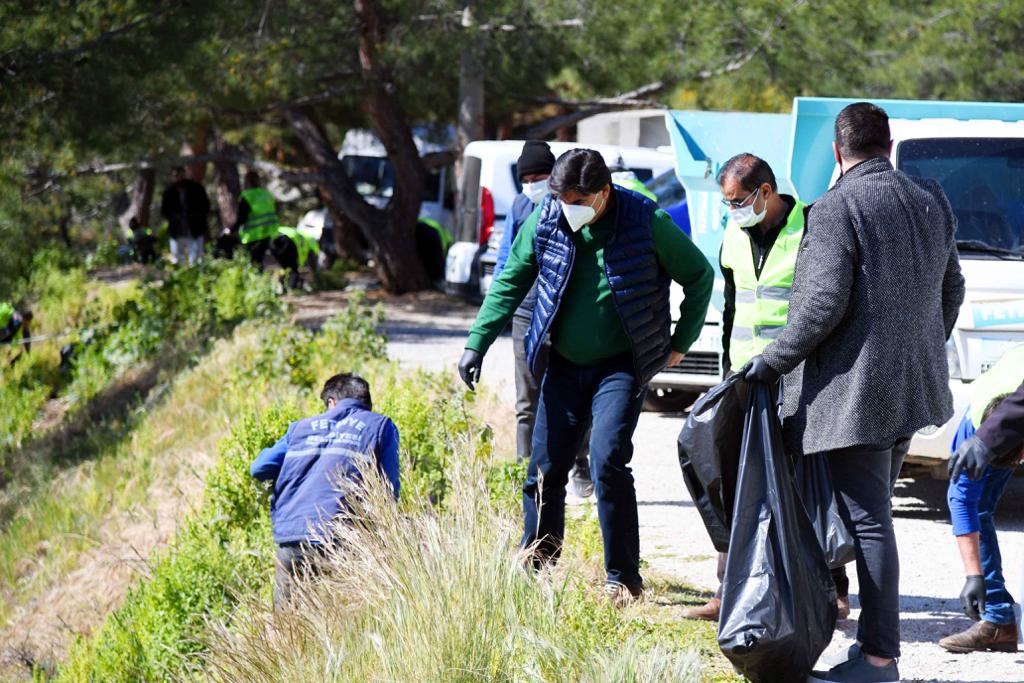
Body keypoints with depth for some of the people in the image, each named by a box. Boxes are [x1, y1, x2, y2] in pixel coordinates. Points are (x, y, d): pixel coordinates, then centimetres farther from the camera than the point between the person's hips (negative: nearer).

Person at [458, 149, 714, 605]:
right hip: (564, 365, 4)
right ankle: (535, 570, 19)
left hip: (621, 366, -4)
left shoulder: (646, 223, -13)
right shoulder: (545, 221, -5)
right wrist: (477, 343, 0)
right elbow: (509, 284, 6)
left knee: (608, 462, -17)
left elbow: (699, 275, 1)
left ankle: (623, 579, -8)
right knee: (545, 468, 4)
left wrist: (681, 342, 2)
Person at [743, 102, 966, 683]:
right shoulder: (931, 201, 10)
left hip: (854, 390, -8)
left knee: (868, 521, -6)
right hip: (913, 387, 8)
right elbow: (951, 289, 19)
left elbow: (823, 303, -20)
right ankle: (876, 633, 20)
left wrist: (773, 361, -9)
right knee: (875, 514, 17)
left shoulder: (837, 209, -14)